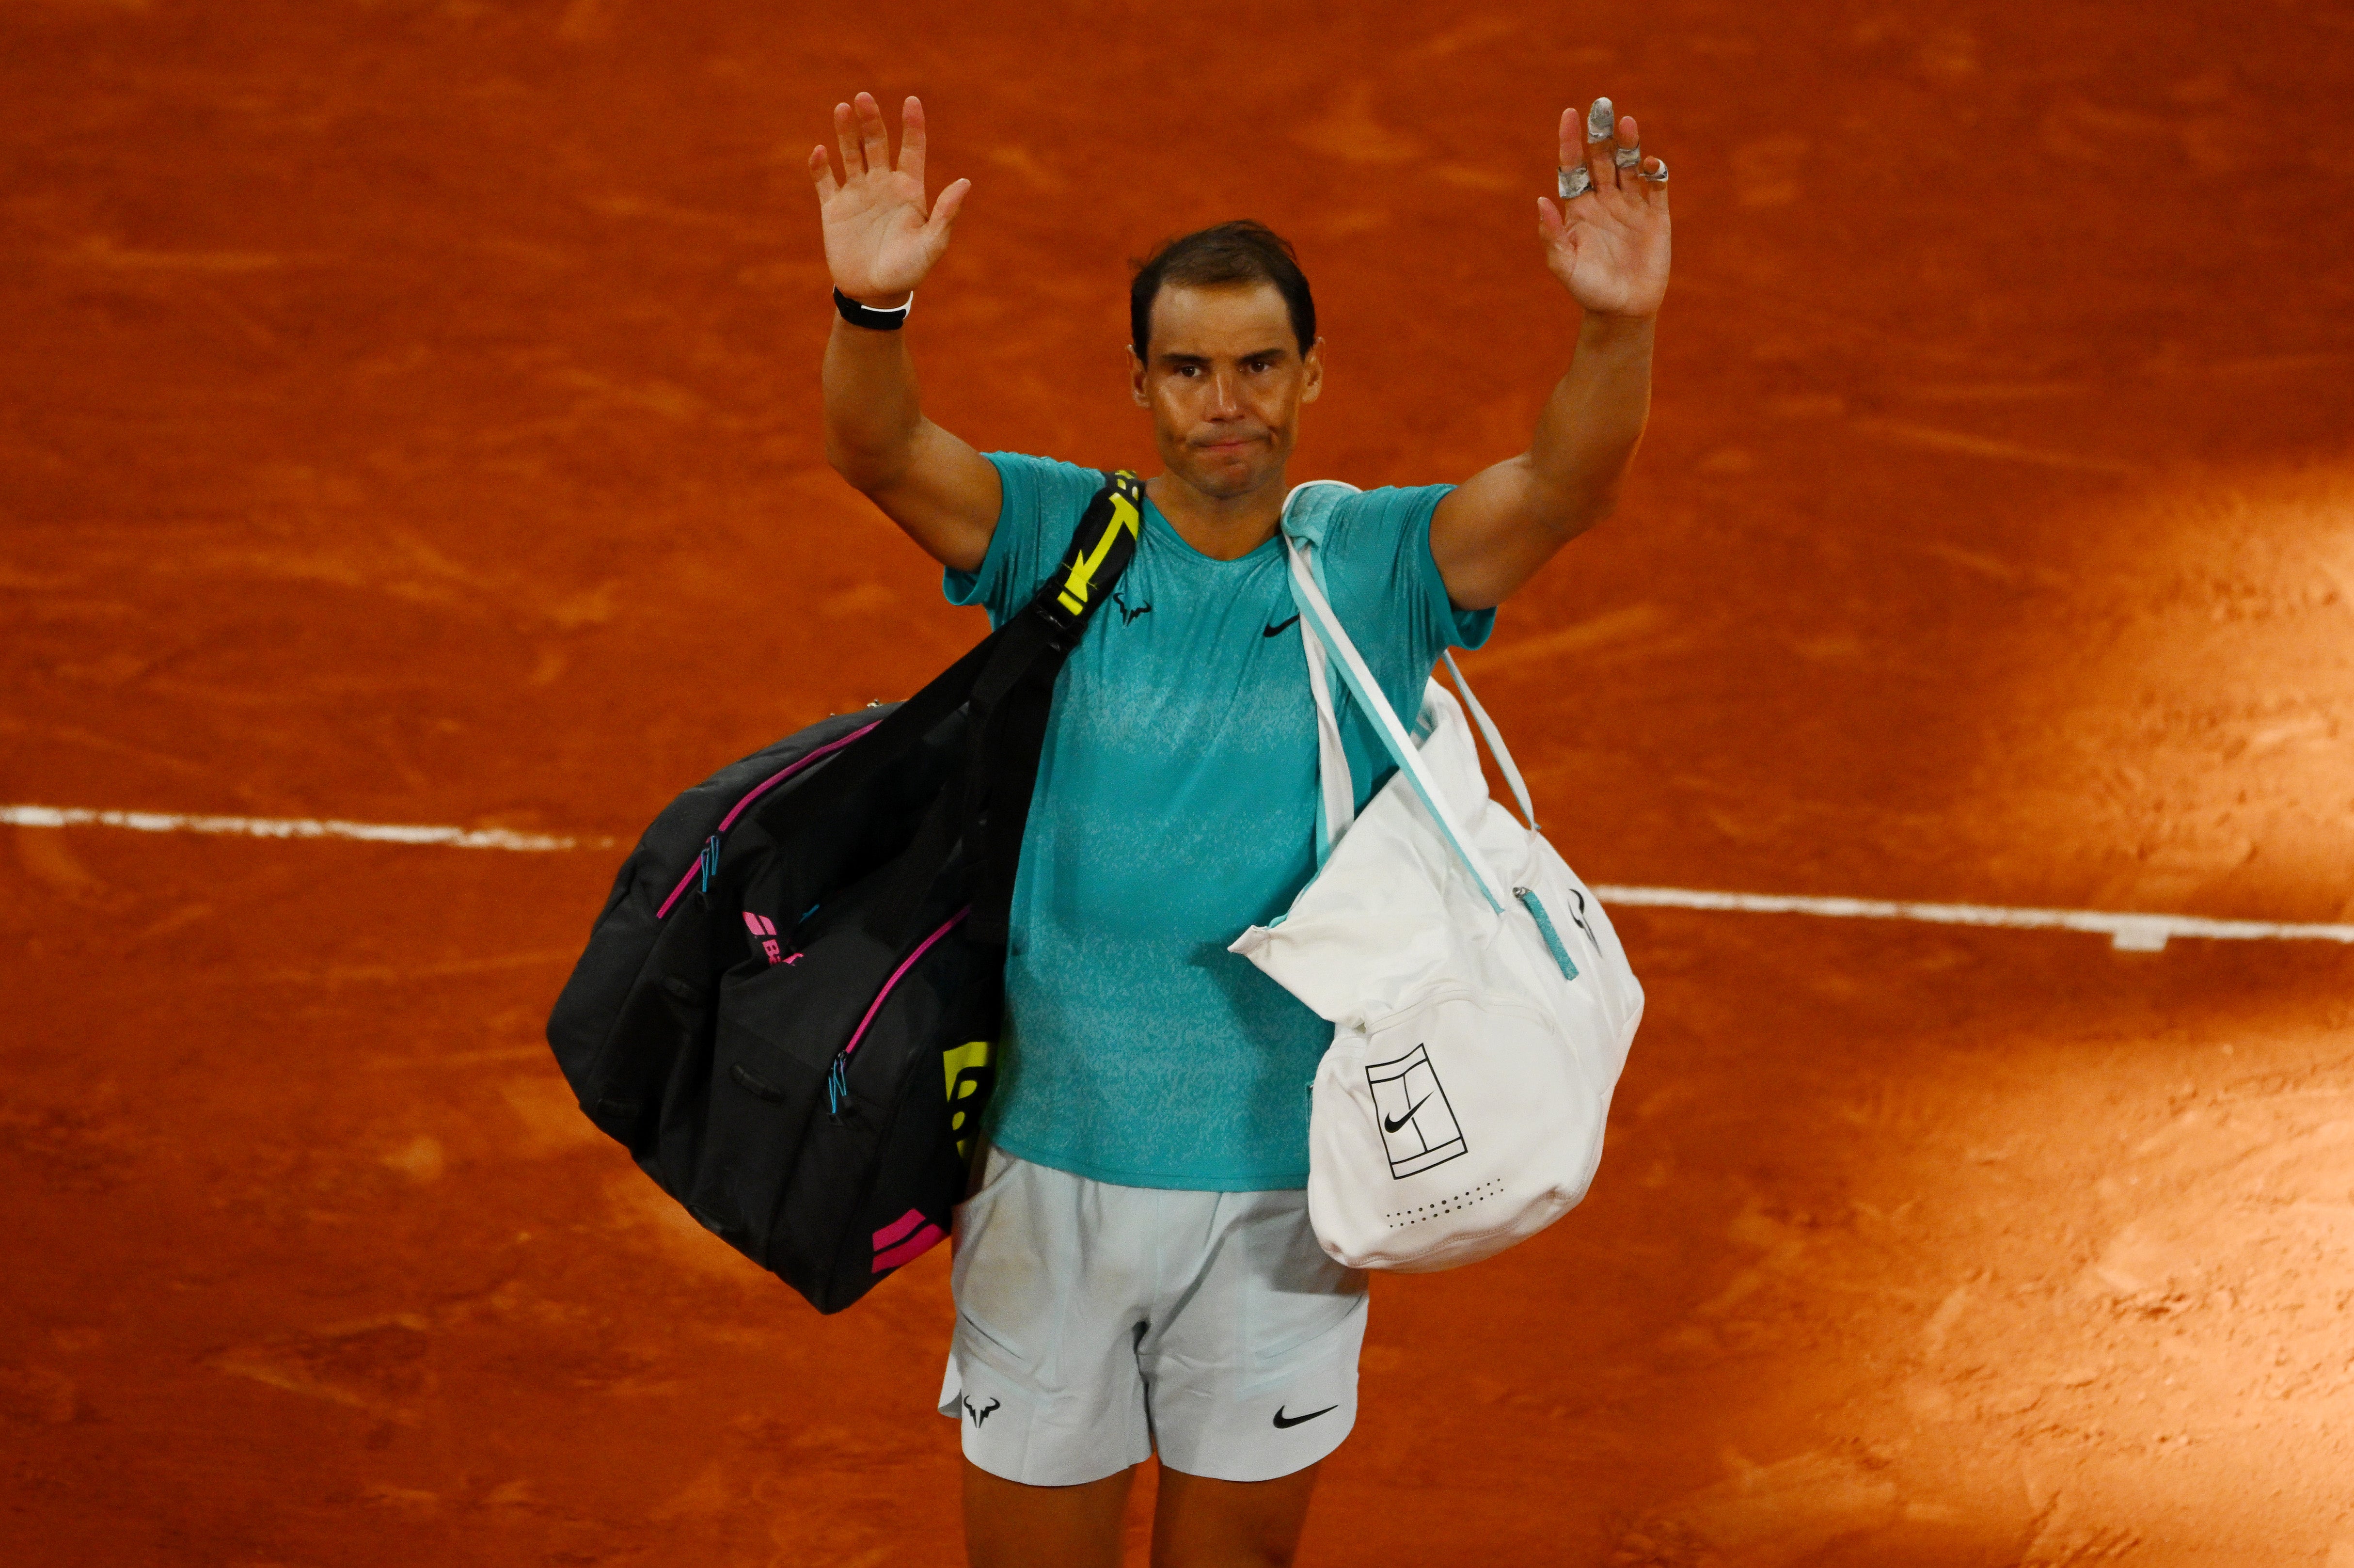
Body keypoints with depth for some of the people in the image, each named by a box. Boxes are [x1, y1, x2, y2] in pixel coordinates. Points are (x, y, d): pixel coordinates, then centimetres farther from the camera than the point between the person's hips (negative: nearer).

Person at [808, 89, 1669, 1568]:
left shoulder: (1381, 563, -3)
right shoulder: (1061, 534, -3)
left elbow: (1567, 485, -18)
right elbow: (881, 451, -18)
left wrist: (1619, 329, -38)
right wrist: (873, 306, -39)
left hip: (1284, 1173, 0)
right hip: (1057, 1154, 0)